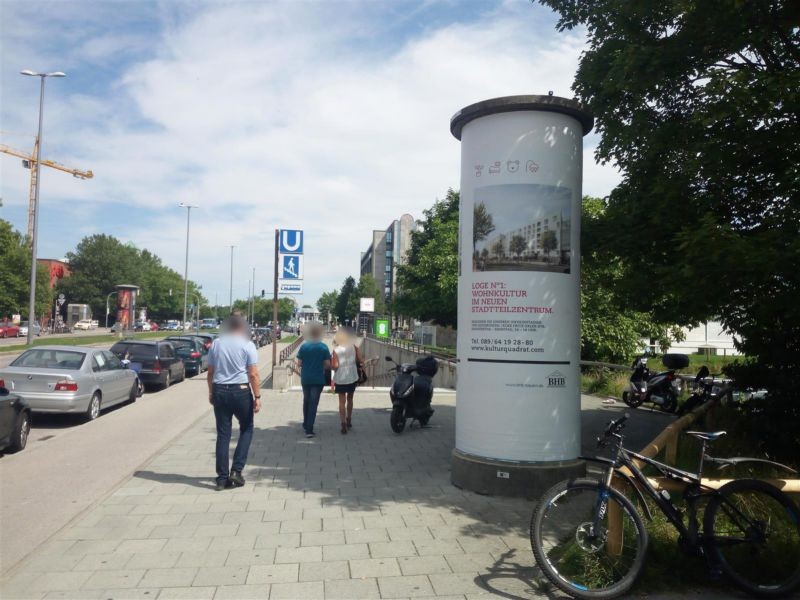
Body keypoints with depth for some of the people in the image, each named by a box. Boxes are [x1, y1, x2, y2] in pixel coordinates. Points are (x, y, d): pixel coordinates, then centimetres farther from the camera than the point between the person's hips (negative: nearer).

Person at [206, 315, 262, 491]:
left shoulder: (216, 344, 7)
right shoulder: (247, 345, -4)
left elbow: (210, 372, 10)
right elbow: (253, 374, -9)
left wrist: (211, 393, 19)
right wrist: (257, 397, -6)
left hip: (220, 392, 3)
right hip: (241, 391, -3)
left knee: (223, 434, 8)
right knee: (246, 430, 14)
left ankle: (222, 478, 11)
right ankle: (236, 470, 4)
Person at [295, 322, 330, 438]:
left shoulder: (304, 346, -6)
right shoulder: (323, 347, -8)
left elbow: (299, 364, -4)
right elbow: (328, 364, -8)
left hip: (305, 378, 2)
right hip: (318, 379, -2)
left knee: (306, 401, 20)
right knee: (313, 403, 2)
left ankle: (306, 425, 32)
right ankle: (309, 429, -2)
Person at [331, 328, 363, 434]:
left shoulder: (336, 350, -7)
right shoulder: (354, 347, -2)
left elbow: (335, 366, -13)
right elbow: (360, 361, -7)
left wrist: (331, 364, 8)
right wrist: (362, 366, 12)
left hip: (340, 379, -2)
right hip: (352, 377, 2)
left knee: (342, 401, 4)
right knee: (350, 399, 21)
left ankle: (343, 424, -9)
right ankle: (349, 421, 32)